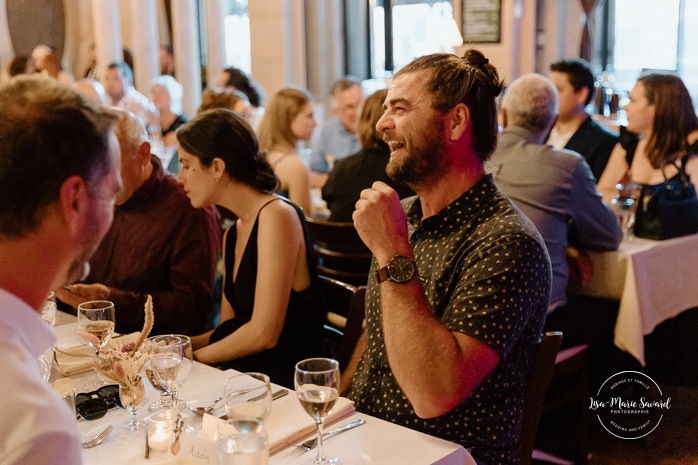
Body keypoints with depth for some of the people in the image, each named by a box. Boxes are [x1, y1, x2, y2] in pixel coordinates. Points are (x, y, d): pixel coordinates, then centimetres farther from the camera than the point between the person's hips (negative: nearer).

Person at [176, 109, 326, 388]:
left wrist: (188, 357, -8)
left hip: (288, 386, -7)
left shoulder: (277, 216, -15)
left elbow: (263, 334, -19)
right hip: (245, 378, 7)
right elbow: (227, 329, 14)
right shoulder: (232, 235, 13)